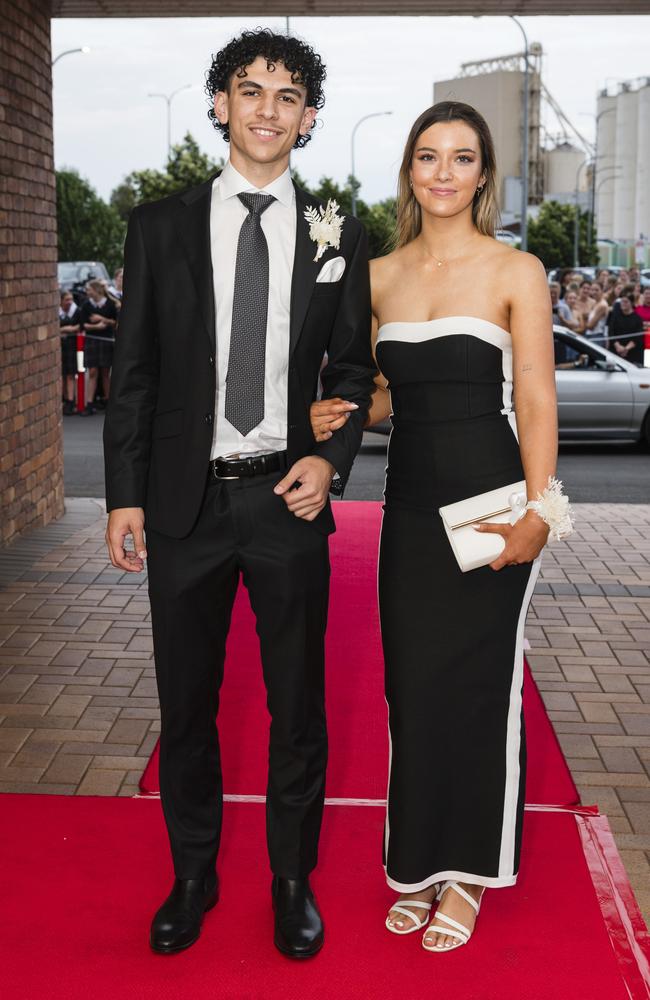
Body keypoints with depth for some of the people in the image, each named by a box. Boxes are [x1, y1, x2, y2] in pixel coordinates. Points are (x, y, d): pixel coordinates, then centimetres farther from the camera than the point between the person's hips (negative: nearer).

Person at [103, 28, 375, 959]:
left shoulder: (338, 235, 4)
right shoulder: (160, 225, 3)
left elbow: (353, 368, 8)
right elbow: (134, 370, 3)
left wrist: (330, 458, -9)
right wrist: (126, 495, -1)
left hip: (288, 500, 0)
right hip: (185, 500, 0)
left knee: (297, 707, 9)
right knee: (186, 706, 12)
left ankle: (293, 881, 28)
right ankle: (193, 876, 31)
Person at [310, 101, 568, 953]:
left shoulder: (516, 272, -4)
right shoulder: (380, 276, 9)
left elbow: (536, 400, -7)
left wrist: (538, 510, -17)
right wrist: (344, 415, -3)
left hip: (488, 496, -4)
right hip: (410, 500, 4)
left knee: (475, 680, 3)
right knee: (412, 683, 8)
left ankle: (466, 873, 20)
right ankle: (419, 864, 25)